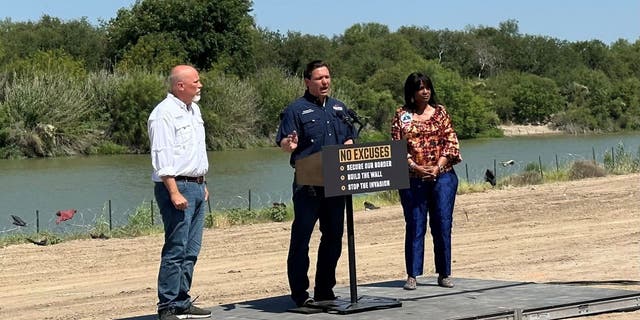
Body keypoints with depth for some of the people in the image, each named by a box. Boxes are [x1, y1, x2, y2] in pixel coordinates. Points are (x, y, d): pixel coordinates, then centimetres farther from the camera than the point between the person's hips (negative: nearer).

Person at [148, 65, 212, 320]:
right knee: (175, 251, -9)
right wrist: (174, 193, -22)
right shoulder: (164, 114, -13)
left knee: (190, 251, 10)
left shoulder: (193, 109, 16)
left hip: (196, 186, 9)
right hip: (176, 186, -9)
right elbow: (162, 158, -18)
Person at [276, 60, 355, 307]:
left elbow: (349, 138, 21)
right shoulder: (296, 109, -3)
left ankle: (325, 290, 21)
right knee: (301, 237, -4)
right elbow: (282, 142, -10)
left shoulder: (339, 108, 16)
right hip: (307, 184, -6)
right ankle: (300, 293, 1)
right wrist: (289, 144, -32)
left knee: (333, 236, 11)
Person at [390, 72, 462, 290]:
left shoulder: (440, 112, 7)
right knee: (415, 225, 1)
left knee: (443, 224, 2)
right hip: (412, 179, -1)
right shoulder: (401, 115, 4)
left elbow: (450, 141, 3)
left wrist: (438, 167, -9)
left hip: (442, 176, 1)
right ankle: (412, 275, 7)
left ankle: (444, 274, 10)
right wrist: (416, 168, -12)